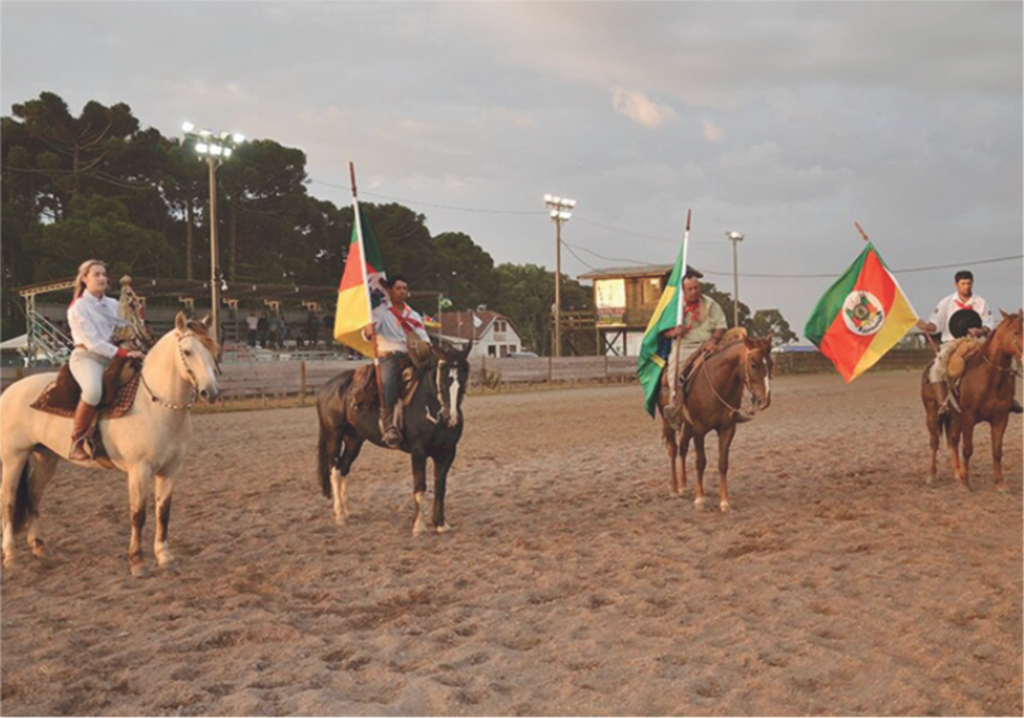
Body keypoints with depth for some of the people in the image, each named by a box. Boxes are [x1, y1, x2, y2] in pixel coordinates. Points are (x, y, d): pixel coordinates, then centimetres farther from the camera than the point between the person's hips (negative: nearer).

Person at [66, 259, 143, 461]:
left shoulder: (113, 304, 16)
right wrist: (123, 353, -21)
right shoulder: (78, 307, -4)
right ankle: (77, 442, -24)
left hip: (111, 358, 7)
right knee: (94, 390, -38)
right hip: (87, 358, -7)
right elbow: (91, 342, -13)